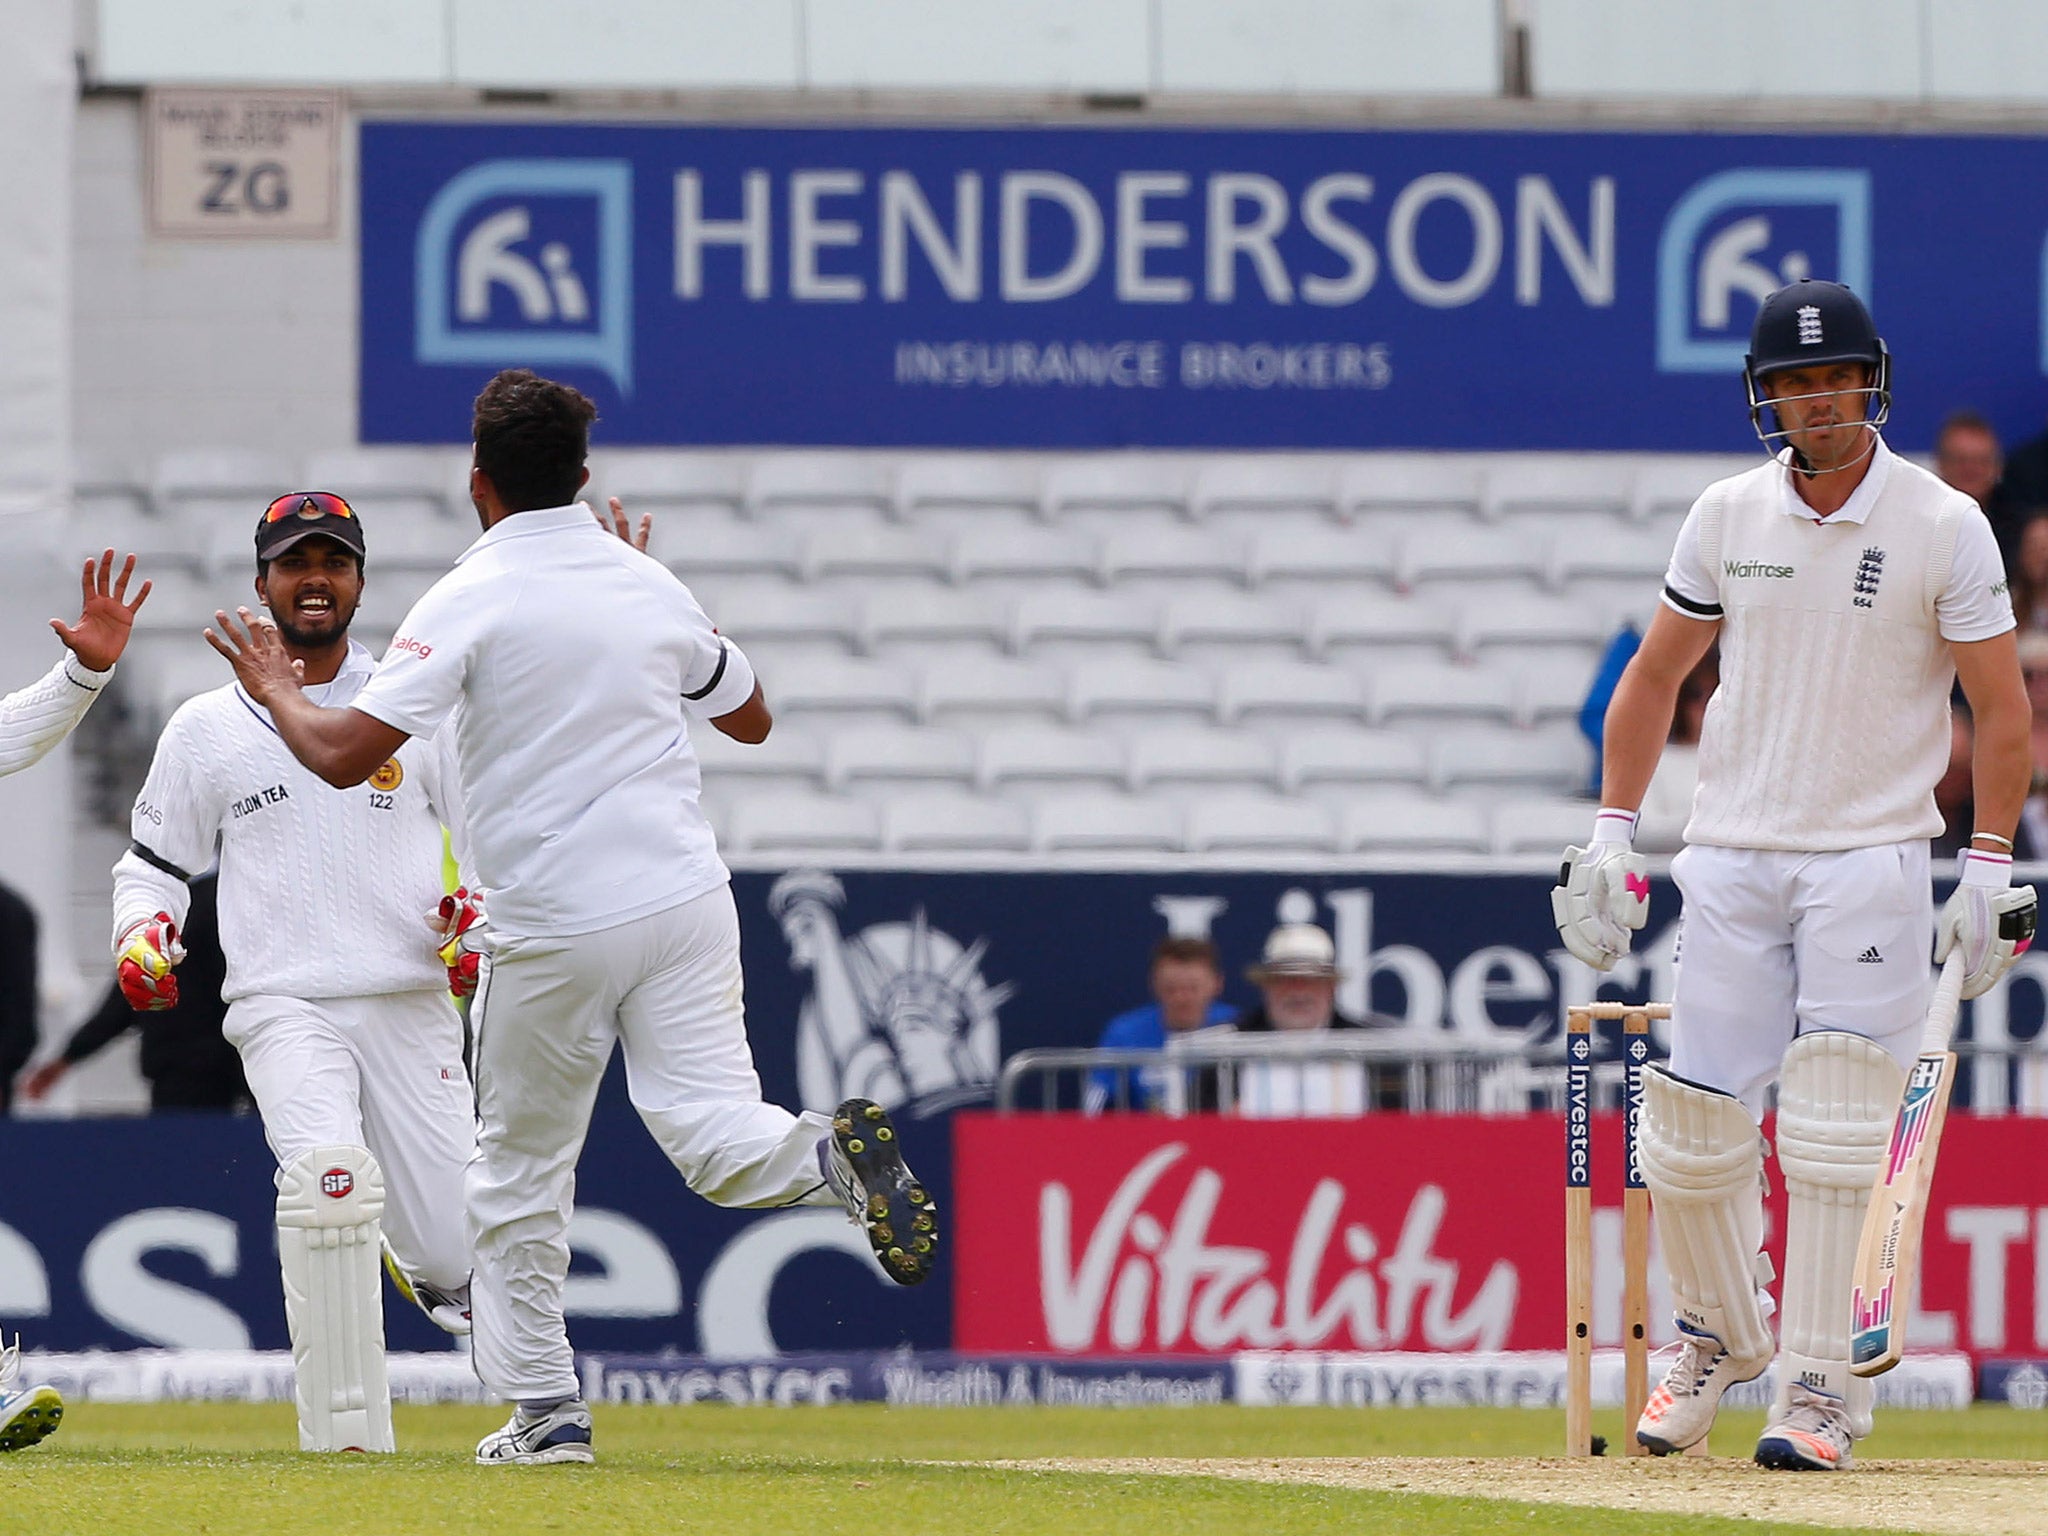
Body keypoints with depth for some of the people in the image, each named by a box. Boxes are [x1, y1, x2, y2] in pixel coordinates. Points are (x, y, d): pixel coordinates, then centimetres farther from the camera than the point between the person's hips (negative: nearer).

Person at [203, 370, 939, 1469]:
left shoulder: (473, 602, -7)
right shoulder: (649, 586, 9)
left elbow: (342, 757, -12)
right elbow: (751, 718, 25)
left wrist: (277, 689, 7)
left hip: (554, 933, -3)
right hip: (686, 903, 3)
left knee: (521, 1172, 12)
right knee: (712, 1134, -4)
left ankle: (545, 1408, 15)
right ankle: (831, 1155, -36)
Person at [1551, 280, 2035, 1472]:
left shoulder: (1944, 526, -5)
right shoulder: (1728, 516, 5)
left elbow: (2002, 705, -2)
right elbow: (1657, 675, 15)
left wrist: (1992, 868, -9)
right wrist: (1613, 829, 8)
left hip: (1872, 858, -3)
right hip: (1732, 858, 3)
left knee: (1832, 1133, -11)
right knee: (1692, 1123, 2)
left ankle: (1821, 1384, -7)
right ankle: (1722, 1334, 26)